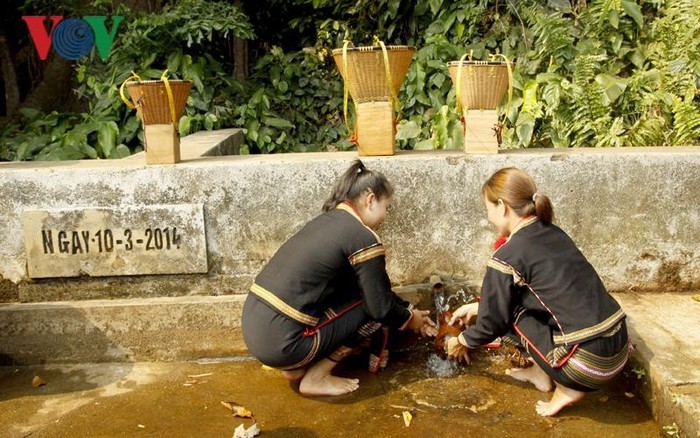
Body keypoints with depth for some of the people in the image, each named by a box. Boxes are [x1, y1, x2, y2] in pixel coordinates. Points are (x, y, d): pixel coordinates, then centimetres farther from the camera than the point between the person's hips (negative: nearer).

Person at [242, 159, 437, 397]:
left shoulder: (327, 220, 14)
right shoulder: (364, 238, -12)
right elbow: (380, 307, -5)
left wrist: (409, 311, 27)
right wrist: (410, 318, 16)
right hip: (280, 343, -9)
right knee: (373, 311, 3)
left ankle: (296, 366, 16)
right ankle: (316, 378, 6)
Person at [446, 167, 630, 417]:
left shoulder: (507, 257, -13)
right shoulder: (552, 233, 10)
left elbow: (492, 321, 0)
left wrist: (461, 342, 19)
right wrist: (476, 307, 31)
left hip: (589, 364, -8)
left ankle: (567, 387, 10)